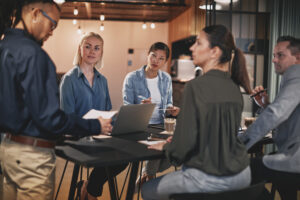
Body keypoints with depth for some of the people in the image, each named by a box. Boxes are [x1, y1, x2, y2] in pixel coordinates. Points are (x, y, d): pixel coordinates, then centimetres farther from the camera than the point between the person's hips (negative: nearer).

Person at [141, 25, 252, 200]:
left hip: (208, 178, -8)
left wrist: (166, 147, 5)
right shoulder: (234, 88, 4)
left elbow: (185, 142, -18)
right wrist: (175, 141, 20)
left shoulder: (196, 86, -18)